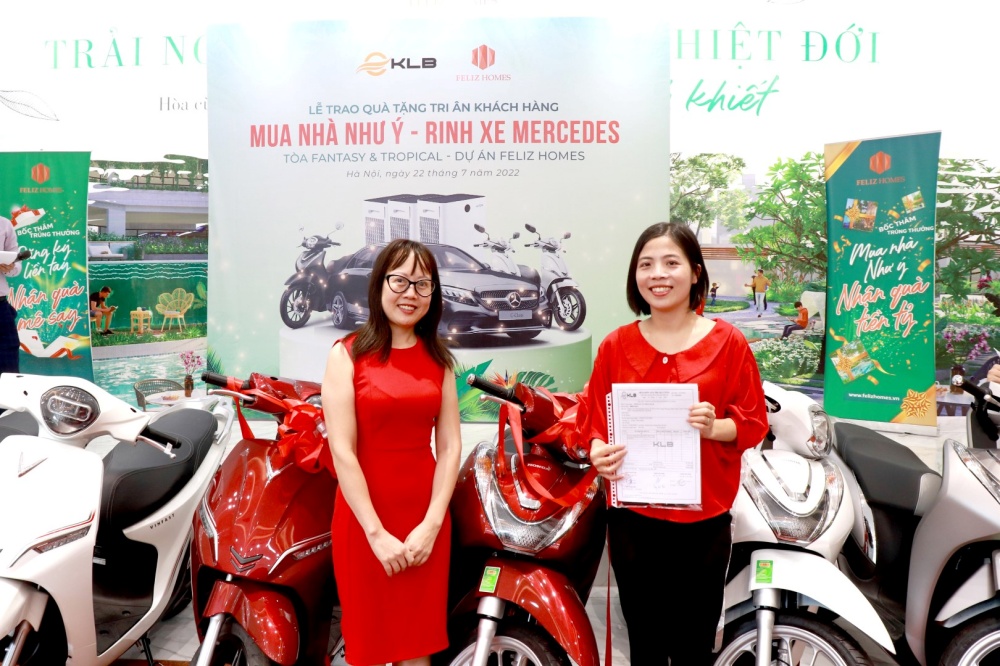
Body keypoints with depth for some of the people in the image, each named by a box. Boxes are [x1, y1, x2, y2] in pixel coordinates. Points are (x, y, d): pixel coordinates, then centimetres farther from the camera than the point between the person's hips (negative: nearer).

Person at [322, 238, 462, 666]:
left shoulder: (438, 359, 7)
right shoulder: (347, 354, -5)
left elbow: (450, 445, 1)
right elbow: (342, 451, -12)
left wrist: (432, 523, -9)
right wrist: (377, 532, -15)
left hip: (426, 516, 3)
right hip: (364, 515, -3)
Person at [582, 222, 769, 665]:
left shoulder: (727, 342, -1)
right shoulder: (615, 346, 2)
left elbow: (754, 423, 0)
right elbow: (594, 421, 4)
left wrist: (714, 427, -19)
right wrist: (597, 452, -16)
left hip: (704, 519, -1)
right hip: (633, 519, 1)